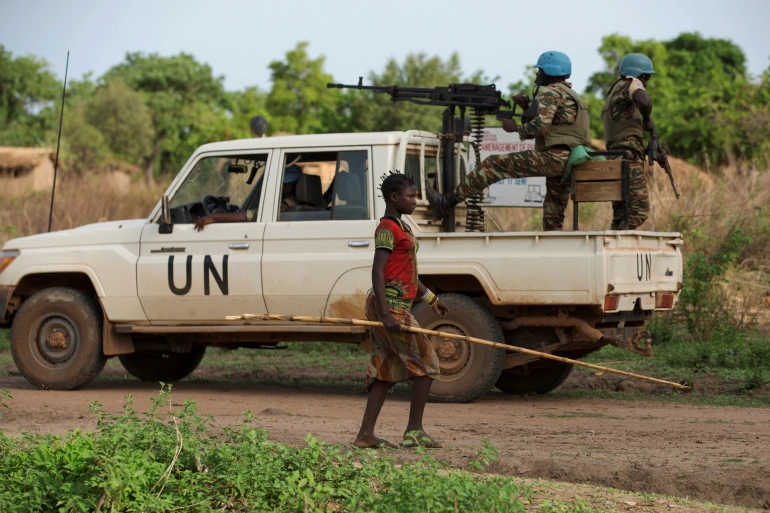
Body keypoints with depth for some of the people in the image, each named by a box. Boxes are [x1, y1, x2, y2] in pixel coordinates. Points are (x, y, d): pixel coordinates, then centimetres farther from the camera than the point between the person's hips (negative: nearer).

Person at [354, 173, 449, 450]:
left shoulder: (400, 227, 19)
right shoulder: (387, 228, -12)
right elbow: (378, 272, -19)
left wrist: (431, 297, 32)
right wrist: (386, 314, -26)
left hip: (397, 306, 10)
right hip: (391, 305, -10)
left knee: (386, 370, 7)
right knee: (426, 362, -6)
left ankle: (366, 434, 6)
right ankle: (414, 431, -2)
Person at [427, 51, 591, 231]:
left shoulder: (551, 92, -4)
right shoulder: (570, 95, 27)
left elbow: (540, 127, -18)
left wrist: (515, 128, -3)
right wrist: (527, 108, 14)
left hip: (554, 157, -9)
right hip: (568, 164, 9)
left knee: (493, 164, -6)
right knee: (553, 219, 11)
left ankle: (446, 202, -8)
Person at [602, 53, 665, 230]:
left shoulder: (613, 95, 29)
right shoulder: (630, 84, 1)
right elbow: (644, 101, -24)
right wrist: (647, 120, -4)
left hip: (615, 157, 10)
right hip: (629, 157, -10)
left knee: (620, 216, 8)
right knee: (639, 209, -15)